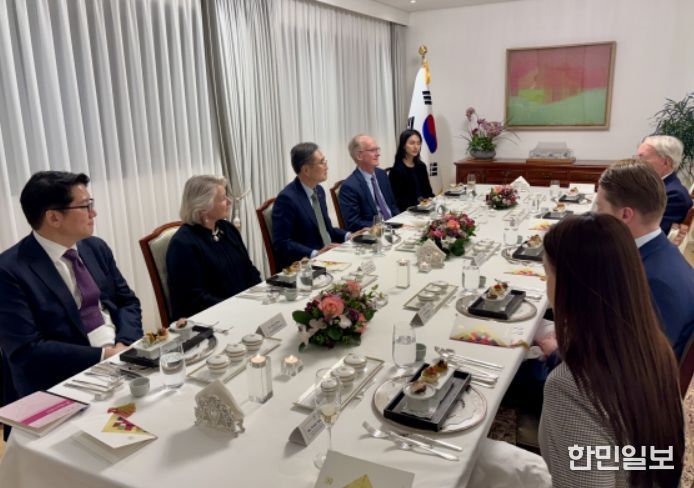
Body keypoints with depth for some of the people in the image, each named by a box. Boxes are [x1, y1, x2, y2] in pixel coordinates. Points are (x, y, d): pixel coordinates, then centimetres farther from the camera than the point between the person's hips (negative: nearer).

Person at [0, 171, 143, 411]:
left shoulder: (96, 248, 8)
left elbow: (127, 301, 9)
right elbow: (27, 349, -14)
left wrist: (125, 344, -9)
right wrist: (103, 355, -18)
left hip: (122, 354, 6)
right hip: (64, 383, -6)